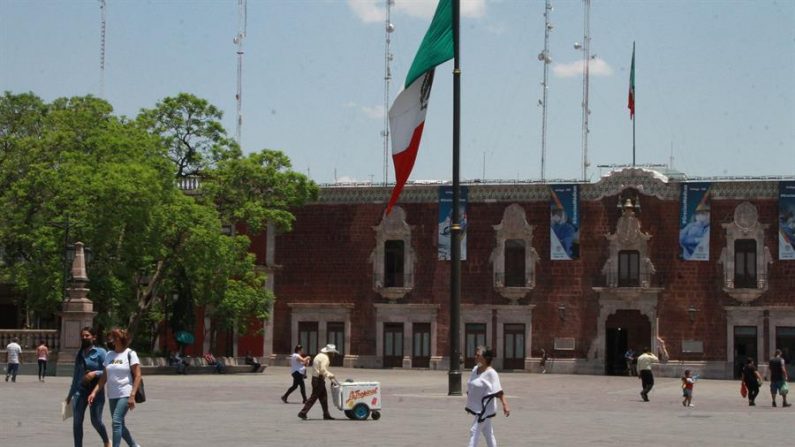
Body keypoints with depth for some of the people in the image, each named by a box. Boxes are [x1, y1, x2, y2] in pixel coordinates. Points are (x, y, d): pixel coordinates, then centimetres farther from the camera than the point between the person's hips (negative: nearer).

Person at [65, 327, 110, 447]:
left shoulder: (100, 352, -3)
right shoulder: (79, 354, 14)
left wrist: (95, 373, -23)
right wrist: (70, 394, 24)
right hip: (80, 390, 5)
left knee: (96, 421, -2)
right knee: (77, 421, -5)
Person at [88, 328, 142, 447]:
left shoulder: (130, 354, -5)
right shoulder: (109, 355, 10)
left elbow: (137, 376, -8)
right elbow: (104, 377, 12)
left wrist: (132, 396, -15)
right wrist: (94, 392, 2)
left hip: (125, 395, -6)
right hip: (112, 396, 6)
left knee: (117, 421, -17)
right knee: (120, 424, 11)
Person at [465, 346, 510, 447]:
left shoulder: (491, 373, -17)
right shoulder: (475, 369, 6)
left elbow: (499, 391, -22)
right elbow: (470, 389, 16)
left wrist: (505, 405, -29)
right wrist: (468, 404, 21)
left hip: (485, 408, -8)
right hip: (476, 407, 8)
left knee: (474, 431, -9)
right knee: (488, 433, 16)